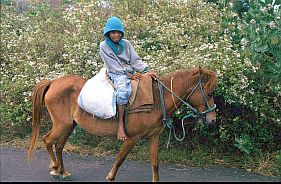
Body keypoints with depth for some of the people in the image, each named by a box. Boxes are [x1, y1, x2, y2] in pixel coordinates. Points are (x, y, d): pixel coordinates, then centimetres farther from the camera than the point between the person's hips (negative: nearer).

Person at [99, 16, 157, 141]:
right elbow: (113, 65, -8)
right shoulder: (104, 46, 0)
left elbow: (136, 60, 7)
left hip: (131, 73, 6)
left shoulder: (126, 43, 11)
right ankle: (120, 125, -35)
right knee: (124, 90, -37)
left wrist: (147, 70, -11)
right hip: (116, 74, -6)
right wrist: (129, 75, -17)